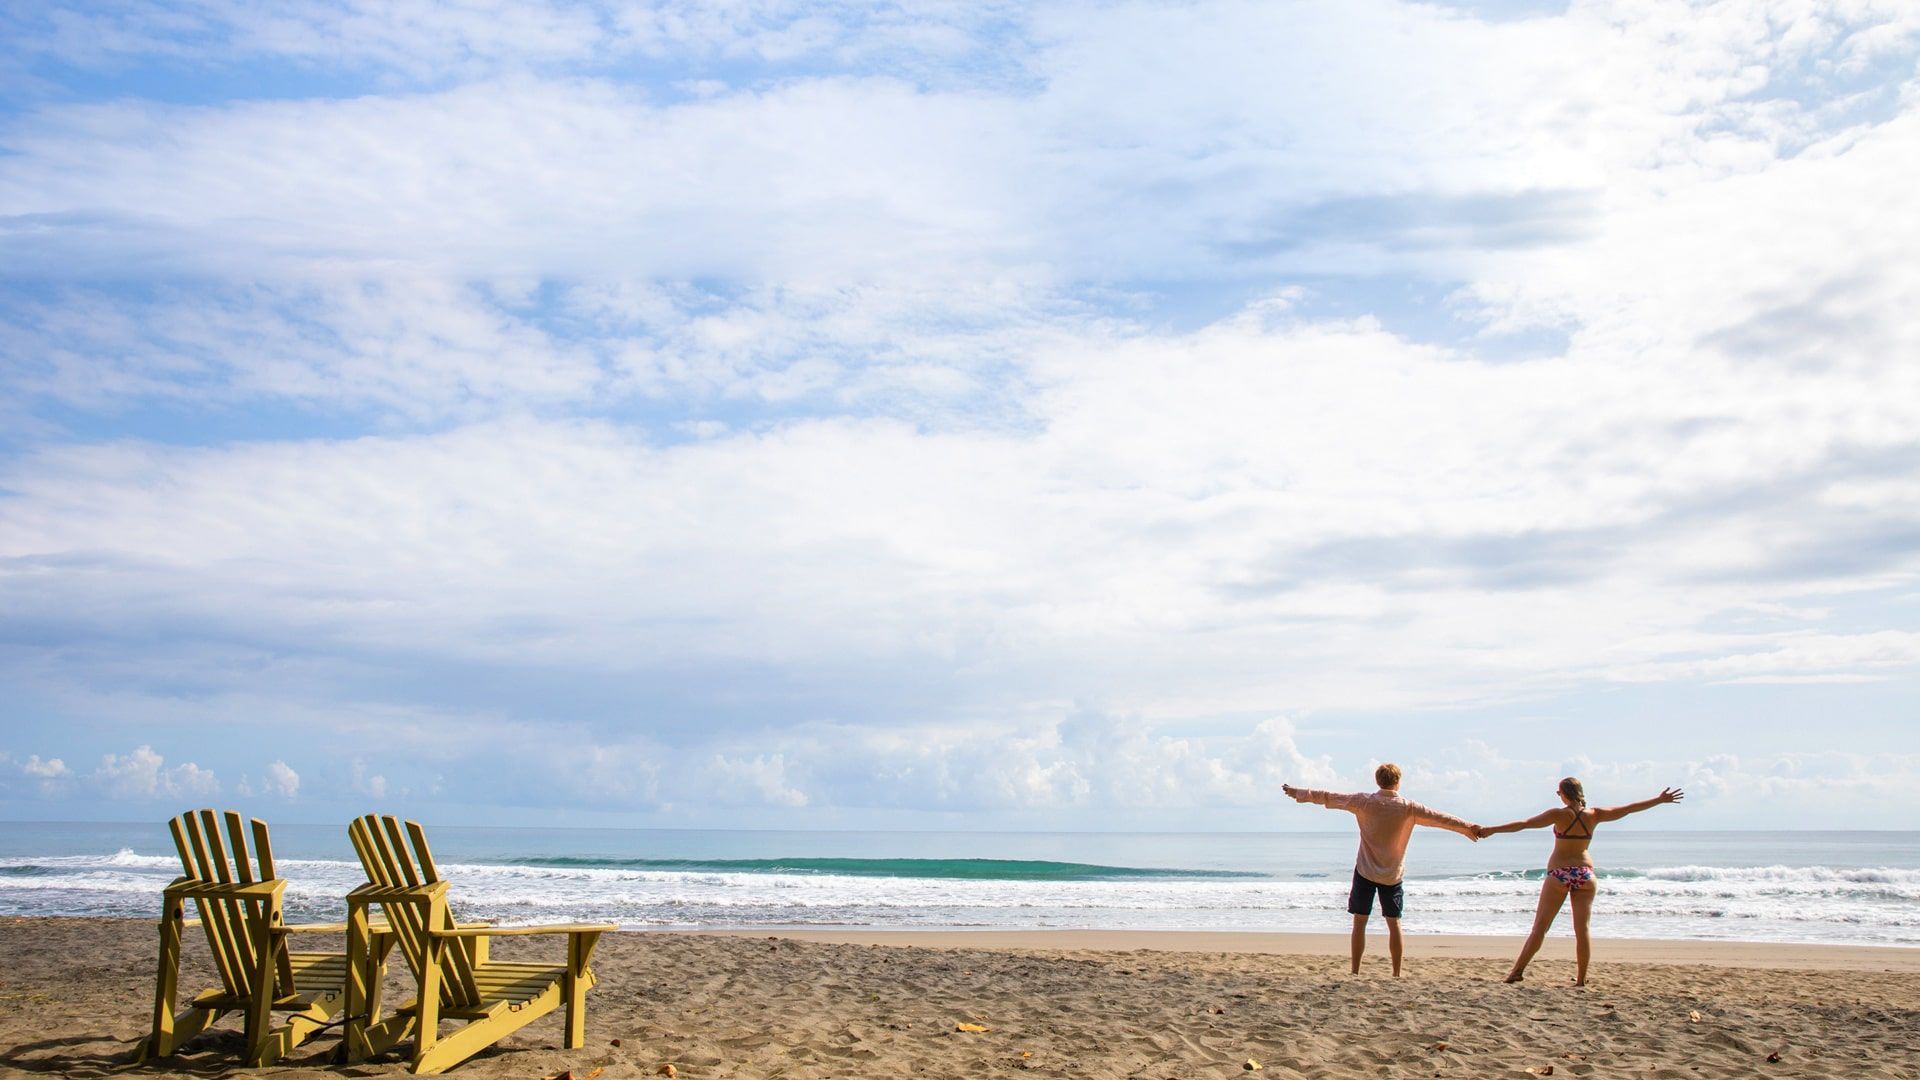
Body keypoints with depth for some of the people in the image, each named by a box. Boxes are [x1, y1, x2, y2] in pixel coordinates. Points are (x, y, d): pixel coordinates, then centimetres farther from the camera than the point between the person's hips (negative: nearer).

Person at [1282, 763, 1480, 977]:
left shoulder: (1364, 801, -6)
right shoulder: (1408, 807, -6)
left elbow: (1329, 797, 1)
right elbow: (1440, 818, 2)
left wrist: (1299, 793, 11)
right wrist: (1467, 827, 14)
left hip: (1365, 871, 0)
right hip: (1393, 875, 0)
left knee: (1360, 921, 4)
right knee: (1394, 923, 8)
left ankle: (1355, 972, 3)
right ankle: (1396, 974, 9)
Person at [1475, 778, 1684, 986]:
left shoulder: (1559, 814, -8)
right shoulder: (1594, 815, 0)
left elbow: (1523, 824, -13)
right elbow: (1629, 808, 9)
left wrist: (1492, 830, -11)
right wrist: (1660, 799, 19)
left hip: (1559, 874, -2)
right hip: (1585, 873, 3)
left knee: (1540, 926, 0)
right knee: (1582, 929, 5)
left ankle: (1518, 971, 0)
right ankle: (1581, 979, 7)